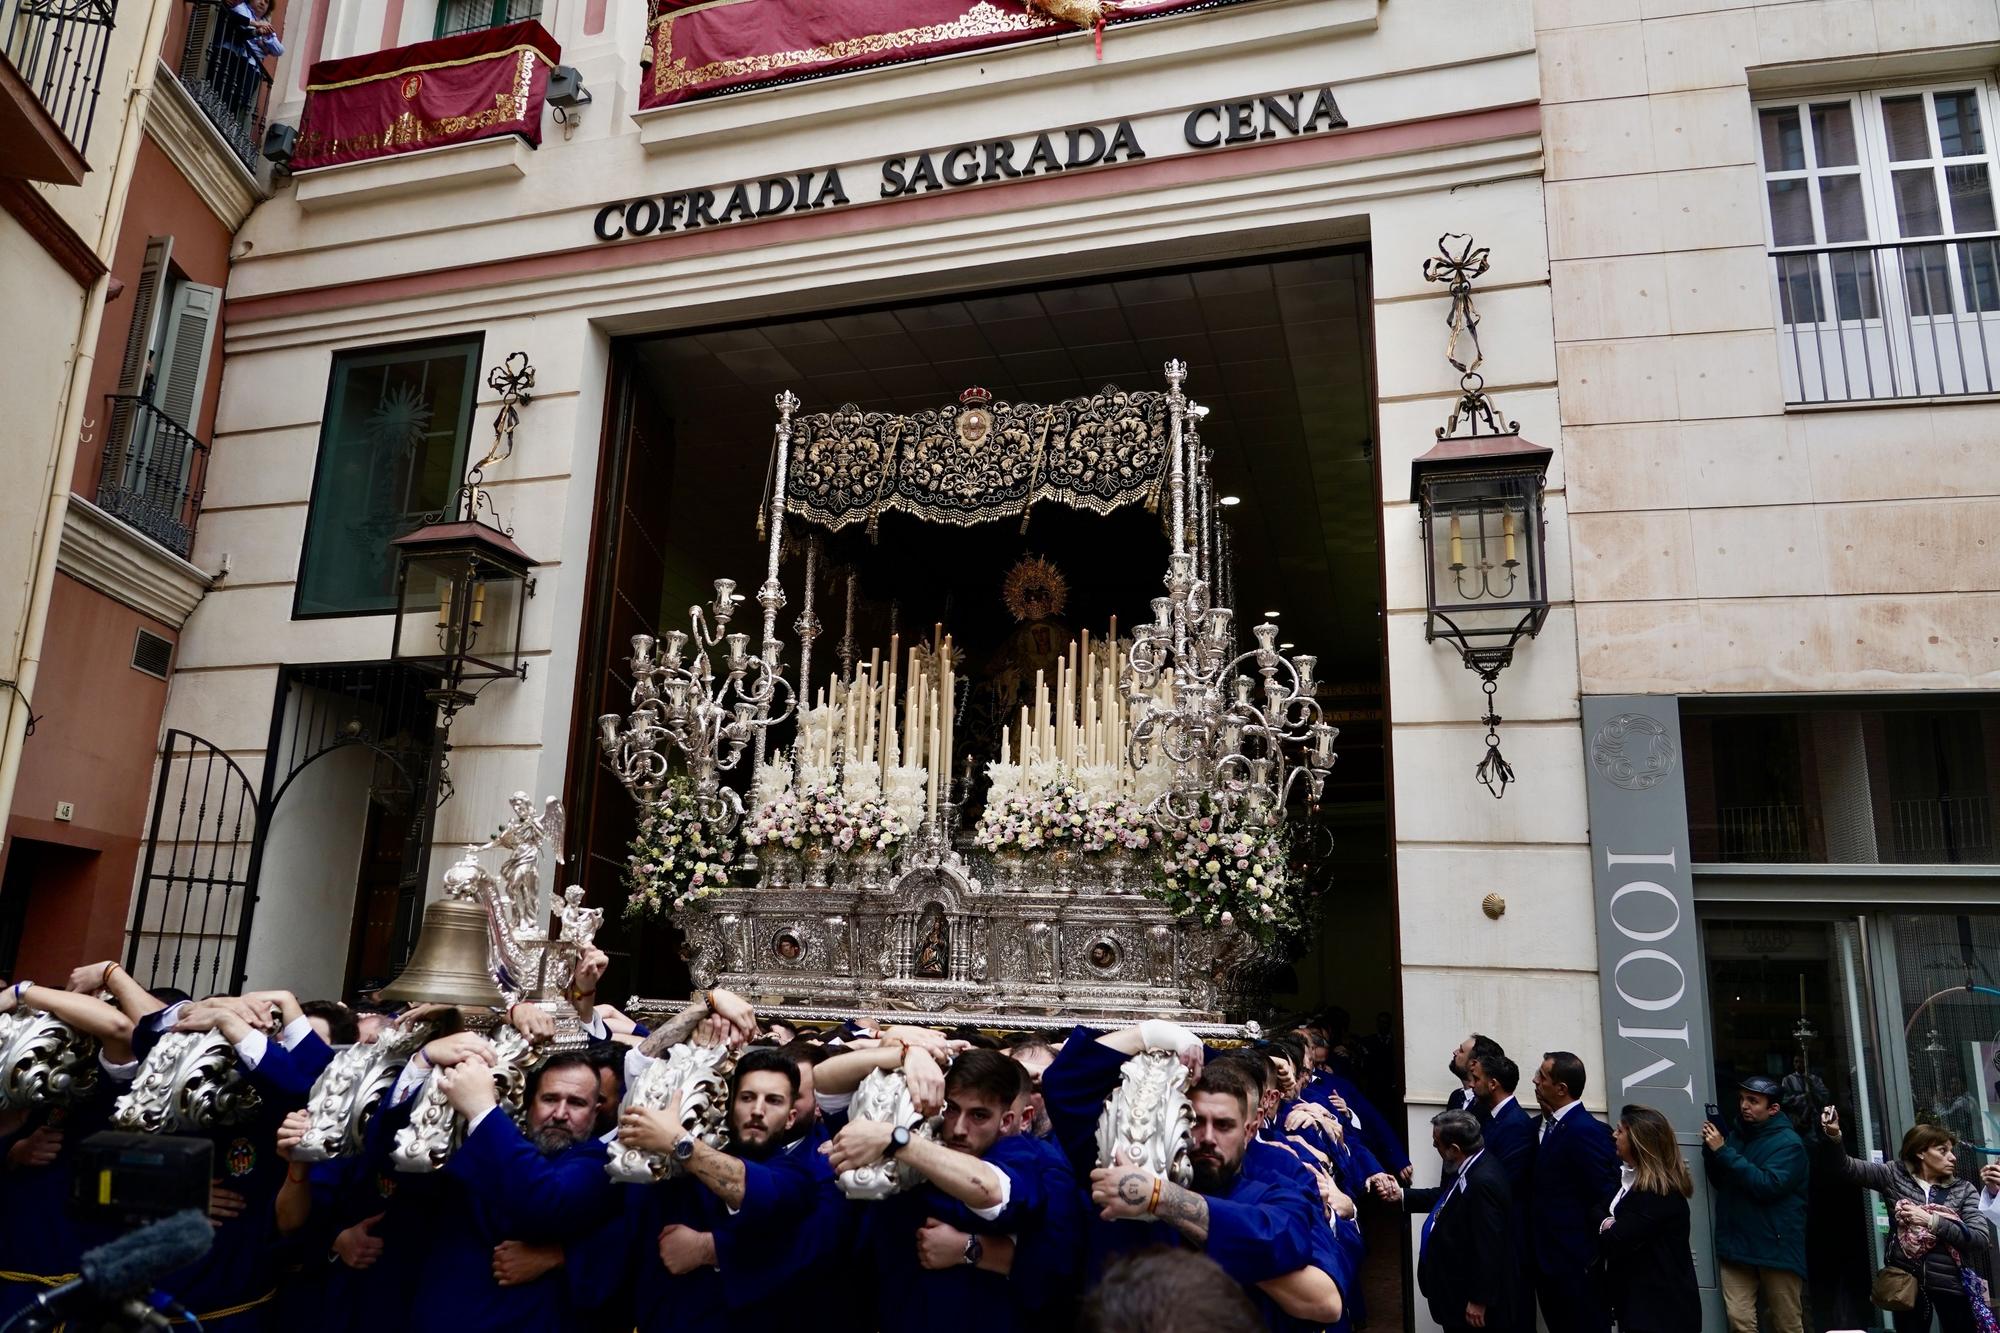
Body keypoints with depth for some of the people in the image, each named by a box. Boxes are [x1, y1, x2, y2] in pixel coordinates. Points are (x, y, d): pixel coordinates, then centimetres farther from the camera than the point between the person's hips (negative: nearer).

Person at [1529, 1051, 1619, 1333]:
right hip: (1546, 1257, 8)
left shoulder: (1586, 1131, -20)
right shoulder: (1542, 1124, 6)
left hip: (1575, 1263, -8)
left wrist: (1594, 1254, -14)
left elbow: (1606, 1197, -19)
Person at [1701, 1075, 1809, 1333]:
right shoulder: (1738, 1134, 10)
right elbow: (1720, 1182, 13)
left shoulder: (1788, 1142, -8)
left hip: (1775, 1246, -4)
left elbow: (1768, 1185, -21)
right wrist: (1710, 1149, -4)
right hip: (1736, 1243, 5)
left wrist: (1723, 1151, -21)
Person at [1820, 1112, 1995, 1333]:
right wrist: (1835, 1136, -24)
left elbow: (1982, 1239, -7)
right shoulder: (1895, 1175, 3)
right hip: (1906, 1280, 0)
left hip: (1951, 1283, 0)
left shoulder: (1964, 1190, 4)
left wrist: (1931, 1221, -15)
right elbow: (1849, 1167, -6)